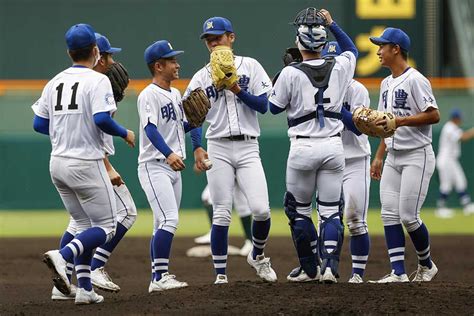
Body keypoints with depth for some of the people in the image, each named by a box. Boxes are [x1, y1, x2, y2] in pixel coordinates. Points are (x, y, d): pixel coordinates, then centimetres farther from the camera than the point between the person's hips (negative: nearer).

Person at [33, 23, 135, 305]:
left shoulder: (54, 82, 9)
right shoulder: (97, 80, -11)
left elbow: (40, 124, 9)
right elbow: (101, 119, -23)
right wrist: (125, 133, -5)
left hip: (58, 163, 7)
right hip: (86, 164, -7)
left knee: (85, 226, 17)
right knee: (106, 227, 1)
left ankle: (85, 288, 9)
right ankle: (62, 256, -22)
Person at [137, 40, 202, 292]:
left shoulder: (175, 94, 15)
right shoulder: (149, 95, -12)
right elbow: (151, 129, -24)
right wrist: (169, 154, -39)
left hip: (173, 167, 9)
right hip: (154, 167, -9)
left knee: (163, 225, 11)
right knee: (169, 220, -19)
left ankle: (158, 278, 15)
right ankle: (160, 277, -20)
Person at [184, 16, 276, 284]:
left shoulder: (250, 66, 6)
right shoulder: (201, 77, 8)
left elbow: (264, 106, -1)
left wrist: (237, 90, -14)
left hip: (248, 147, 0)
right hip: (218, 149, 0)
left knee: (261, 209, -11)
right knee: (222, 214, -4)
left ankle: (258, 256, 15)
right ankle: (221, 274, 1)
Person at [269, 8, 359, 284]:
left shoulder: (291, 73, -11)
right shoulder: (339, 68, -1)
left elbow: (275, 107, 2)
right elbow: (352, 50, 23)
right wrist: (332, 24, 24)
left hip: (303, 148, -3)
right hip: (333, 147, 3)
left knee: (298, 209, 13)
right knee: (331, 210, 6)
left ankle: (310, 268, 17)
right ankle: (330, 266, -9)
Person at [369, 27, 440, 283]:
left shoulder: (415, 80, -11)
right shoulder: (386, 84, 16)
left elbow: (434, 116, -18)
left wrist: (399, 120, -23)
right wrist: (378, 157, 16)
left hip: (417, 156, -8)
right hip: (393, 157, 8)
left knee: (408, 216, -10)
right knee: (389, 214, -2)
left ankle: (426, 265, 11)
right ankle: (398, 273, -3)